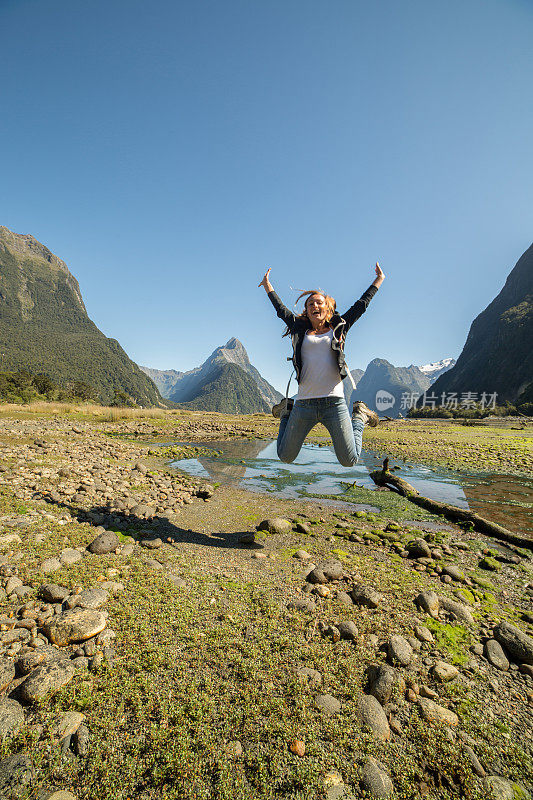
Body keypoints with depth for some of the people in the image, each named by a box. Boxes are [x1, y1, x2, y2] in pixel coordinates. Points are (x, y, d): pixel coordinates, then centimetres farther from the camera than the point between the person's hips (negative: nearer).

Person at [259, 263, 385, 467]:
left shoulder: (338, 328, 13)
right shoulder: (300, 330, 13)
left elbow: (361, 305, 23)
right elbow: (281, 310, 25)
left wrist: (378, 280, 32)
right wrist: (268, 286, 34)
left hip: (334, 402, 0)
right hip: (304, 404, 1)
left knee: (349, 461, 2)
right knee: (285, 457, 10)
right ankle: (286, 412, 35)